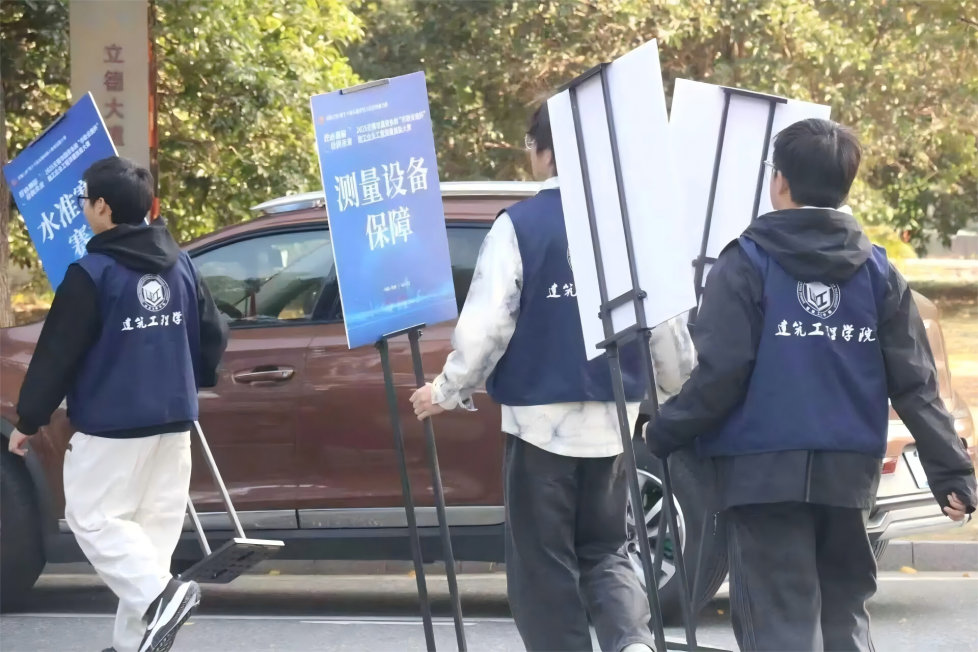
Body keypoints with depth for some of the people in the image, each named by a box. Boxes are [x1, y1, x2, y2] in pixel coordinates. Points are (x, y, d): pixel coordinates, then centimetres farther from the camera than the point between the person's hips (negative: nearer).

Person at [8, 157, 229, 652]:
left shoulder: (92, 273, -13)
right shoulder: (180, 264, 7)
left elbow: (57, 354, -11)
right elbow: (214, 335, 14)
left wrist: (29, 420, -2)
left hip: (112, 424, -7)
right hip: (173, 419, 7)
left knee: (94, 518, 1)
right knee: (154, 525, 8)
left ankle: (158, 594, -20)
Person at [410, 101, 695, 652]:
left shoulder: (519, 226, -10)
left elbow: (487, 322, -12)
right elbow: (667, 322, 6)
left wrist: (451, 391, 3)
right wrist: (683, 389, 24)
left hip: (542, 416, -4)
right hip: (611, 419, 4)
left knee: (545, 564, 7)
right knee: (605, 551, 16)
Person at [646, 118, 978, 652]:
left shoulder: (747, 263, -6)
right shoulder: (877, 271, 6)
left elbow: (720, 373, -12)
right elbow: (914, 383, 3)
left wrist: (664, 434, 0)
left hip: (765, 472, -4)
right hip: (847, 473, 4)